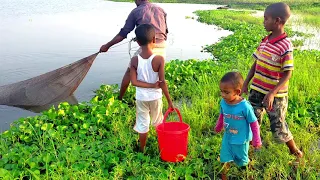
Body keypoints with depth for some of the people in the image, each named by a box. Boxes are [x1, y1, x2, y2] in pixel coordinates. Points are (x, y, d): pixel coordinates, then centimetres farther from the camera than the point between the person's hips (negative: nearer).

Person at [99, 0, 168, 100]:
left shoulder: (136, 11, 4)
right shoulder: (161, 10, 14)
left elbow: (123, 33, 4)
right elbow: (165, 31, 17)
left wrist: (107, 46, 12)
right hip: (162, 47, 4)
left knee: (129, 72, 15)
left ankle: (119, 98, 24)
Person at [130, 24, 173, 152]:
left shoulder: (134, 60, -12)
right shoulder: (159, 59, -18)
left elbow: (134, 82, -15)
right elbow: (162, 82, -17)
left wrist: (151, 85, -12)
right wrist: (169, 101, -9)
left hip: (141, 97, 1)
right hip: (155, 97, -1)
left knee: (142, 125, 14)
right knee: (159, 124, 20)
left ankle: (142, 150, 27)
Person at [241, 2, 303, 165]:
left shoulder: (285, 46, -20)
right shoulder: (265, 41, 2)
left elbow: (287, 74, -19)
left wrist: (272, 94, -26)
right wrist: (246, 83, 10)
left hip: (275, 95, -6)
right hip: (257, 90, 7)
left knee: (278, 128, 6)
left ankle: (296, 153, 30)